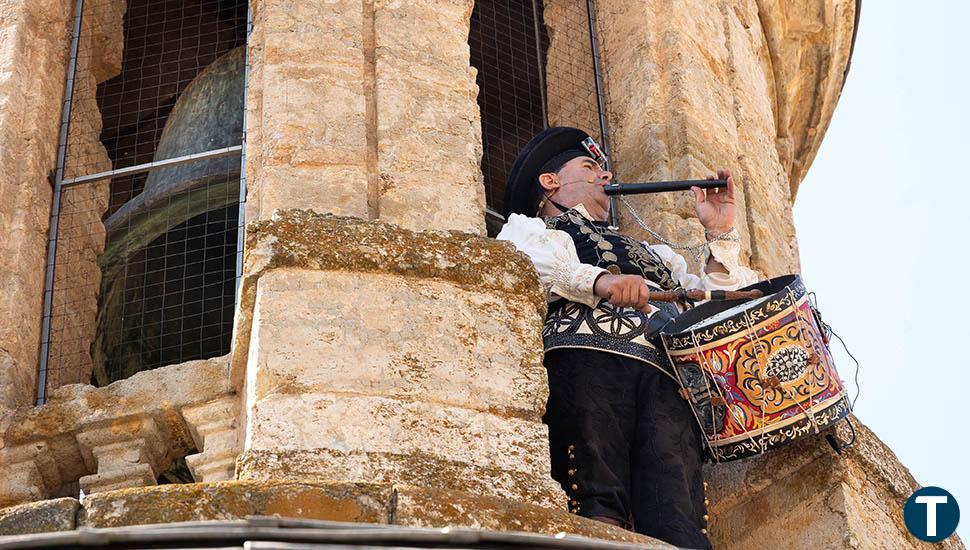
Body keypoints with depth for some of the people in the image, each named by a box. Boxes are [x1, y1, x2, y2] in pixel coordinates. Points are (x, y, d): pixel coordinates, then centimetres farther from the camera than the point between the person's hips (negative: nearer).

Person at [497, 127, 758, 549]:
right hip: (584, 356, -3)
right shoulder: (527, 227, 30)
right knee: (599, 504, -26)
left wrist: (720, 237, 31)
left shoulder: (650, 252, 44)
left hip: (665, 375, 3)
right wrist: (598, 280, -13)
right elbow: (520, 265, 4)